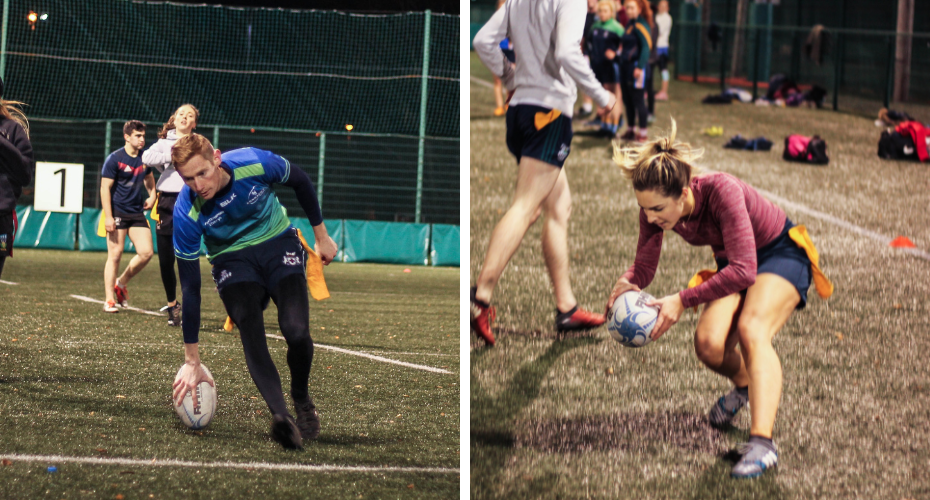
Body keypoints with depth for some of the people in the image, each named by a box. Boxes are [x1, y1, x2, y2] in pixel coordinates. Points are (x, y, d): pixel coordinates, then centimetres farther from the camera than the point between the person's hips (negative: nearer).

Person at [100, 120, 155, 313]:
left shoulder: (145, 159, 9)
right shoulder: (115, 159, -8)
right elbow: (105, 188, -10)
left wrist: (152, 196, 14)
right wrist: (108, 216, -16)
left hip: (137, 213, 5)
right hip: (117, 214, -5)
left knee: (146, 253, -6)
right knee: (115, 255, -6)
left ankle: (121, 283, 17)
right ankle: (109, 300, 1)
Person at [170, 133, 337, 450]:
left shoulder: (256, 163, -27)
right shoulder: (186, 213, -25)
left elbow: (301, 183, -2)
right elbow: (190, 287, -18)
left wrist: (321, 236, 8)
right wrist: (192, 361, -16)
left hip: (279, 244, 0)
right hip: (232, 260, 0)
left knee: (296, 332, -18)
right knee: (251, 335, -26)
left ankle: (302, 400, 11)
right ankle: (280, 415, -39)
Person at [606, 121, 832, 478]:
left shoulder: (721, 191, -37)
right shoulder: (655, 208, -19)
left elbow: (744, 271, -40)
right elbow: (645, 265, -9)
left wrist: (683, 301, -43)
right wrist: (627, 285, -33)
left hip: (782, 253, -5)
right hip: (732, 263, 6)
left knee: (751, 331, -32)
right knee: (709, 344, -19)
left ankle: (762, 443, -42)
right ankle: (744, 385, 17)